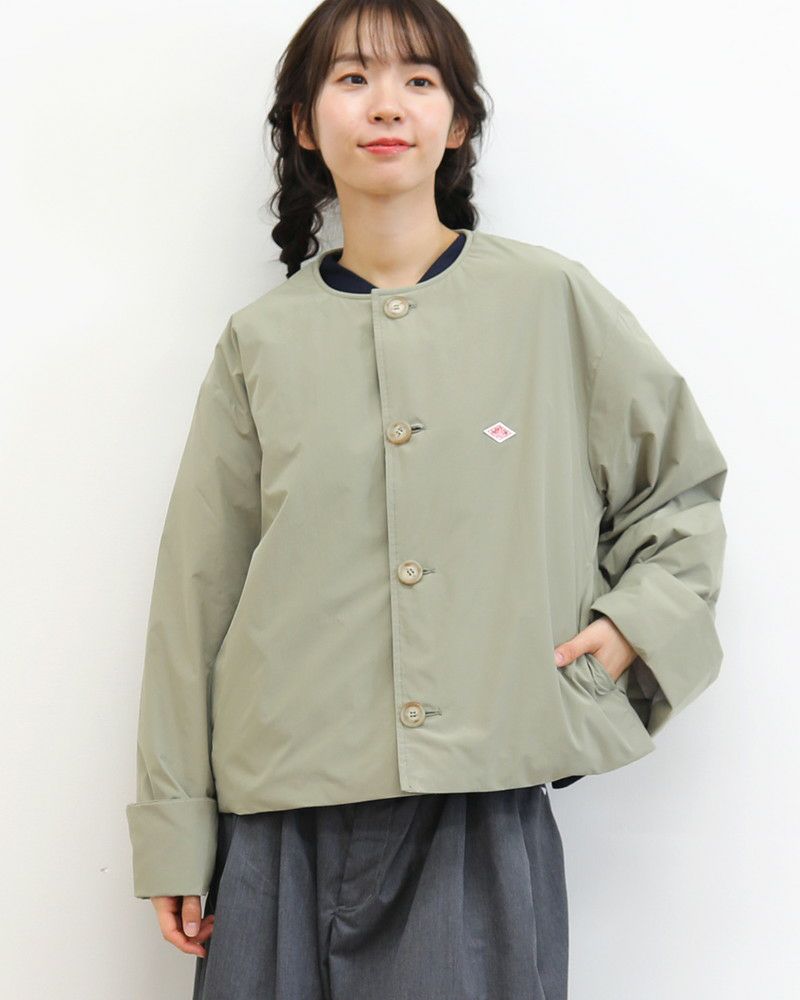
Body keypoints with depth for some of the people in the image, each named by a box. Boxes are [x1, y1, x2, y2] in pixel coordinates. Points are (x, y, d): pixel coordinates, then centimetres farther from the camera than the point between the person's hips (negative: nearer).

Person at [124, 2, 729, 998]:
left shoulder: (552, 301, 3)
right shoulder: (261, 341, 6)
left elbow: (684, 485, 17)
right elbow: (196, 597, 8)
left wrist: (635, 625, 0)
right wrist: (176, 836, 7)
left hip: (487, 814, -1)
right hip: (288, 817, 1)